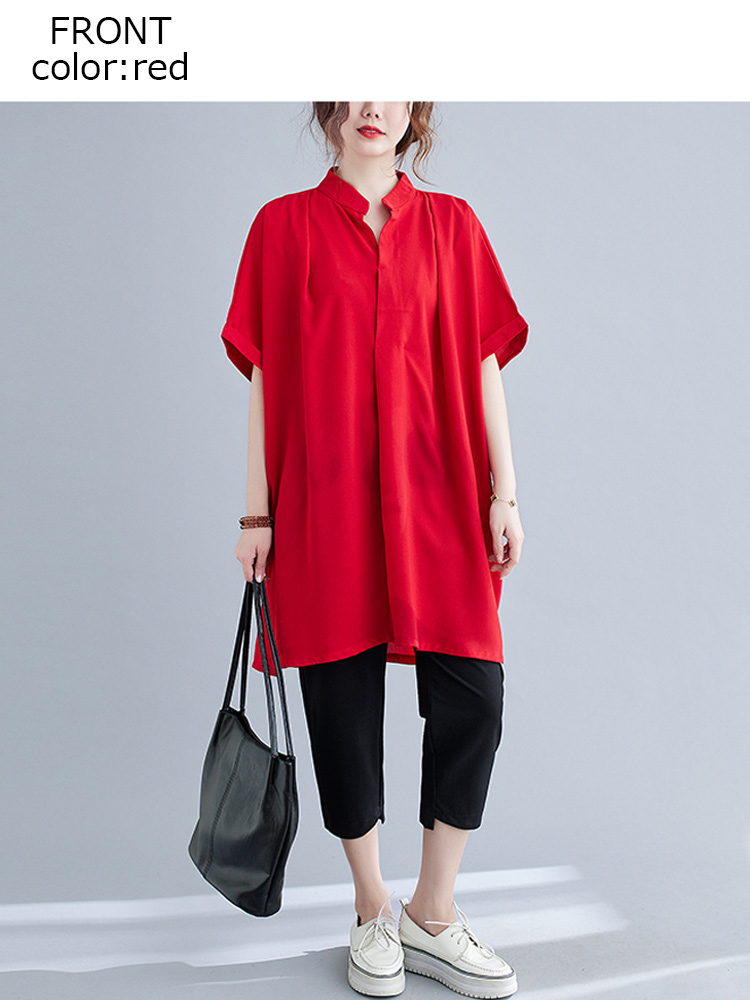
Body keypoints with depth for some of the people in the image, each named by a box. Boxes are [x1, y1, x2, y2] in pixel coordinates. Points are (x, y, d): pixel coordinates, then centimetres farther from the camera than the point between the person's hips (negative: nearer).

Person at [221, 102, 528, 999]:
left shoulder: (451, 224, 11)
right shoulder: (285, 226, 6)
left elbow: (484, 363, 8)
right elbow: (265, 377, 3)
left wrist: (503, 494, 1)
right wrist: (258, 514, 0)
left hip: (437, 499, 2)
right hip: (325, 505, -1)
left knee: (473, 697, -3)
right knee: (344, 700, 6)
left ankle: (433, 917, 20)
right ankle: (372, 913, 28)